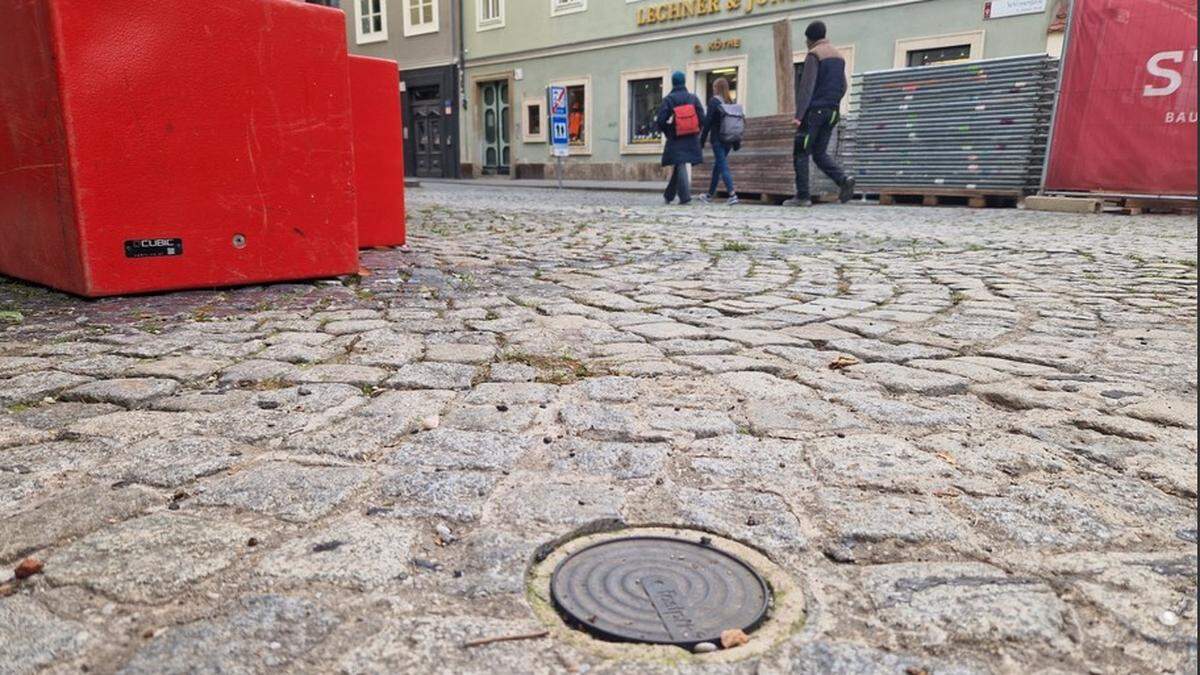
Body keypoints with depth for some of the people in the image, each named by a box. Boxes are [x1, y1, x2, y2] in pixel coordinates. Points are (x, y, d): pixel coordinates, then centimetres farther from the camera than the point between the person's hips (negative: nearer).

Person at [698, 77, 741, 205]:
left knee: (723, 167, -7)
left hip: (717, 139, -6)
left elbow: (708, 122, -11)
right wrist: (737, 143, 15)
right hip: (729, 140, 6)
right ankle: (710, 194, 26)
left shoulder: (714, 101, -8)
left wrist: (702, 140, -5)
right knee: (717, 166, 16)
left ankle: (732, 195, -18)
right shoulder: (731, 102, 10)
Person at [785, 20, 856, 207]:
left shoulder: (814, 55, -6)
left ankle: (802, 196, -6)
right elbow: (843, 87, 19)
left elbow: (807, 86, -16)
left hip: (815, 110, -7)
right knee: (820, 153, 11)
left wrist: (799, 115, -21)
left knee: (801, 153, -1)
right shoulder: (838, 56, 17)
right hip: (832, 111, 7)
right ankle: (843, 179, -11)